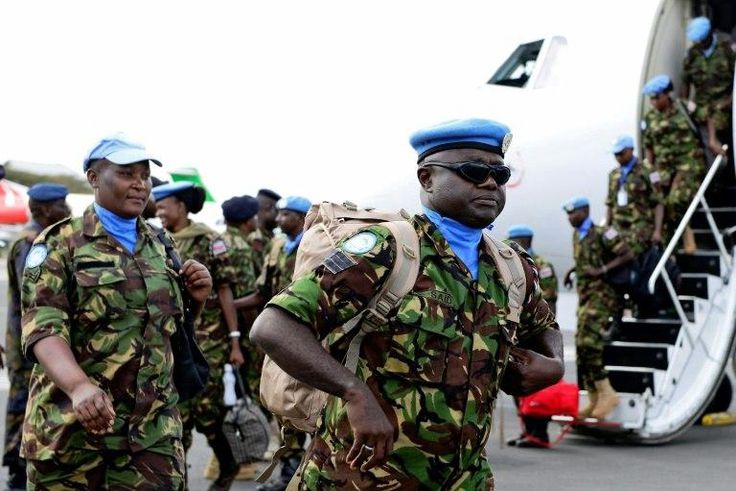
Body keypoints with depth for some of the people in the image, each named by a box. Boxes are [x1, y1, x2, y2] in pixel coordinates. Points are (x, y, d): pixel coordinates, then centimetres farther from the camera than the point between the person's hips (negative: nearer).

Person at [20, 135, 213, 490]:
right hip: (70, 425, -3)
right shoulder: (59, 244, -2)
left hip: (153, 428, 4)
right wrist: (79, 386, -33)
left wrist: (197, 300, 3)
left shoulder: (160, 247, 15)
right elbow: (42, 328, -15)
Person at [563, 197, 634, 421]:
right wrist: (573, 271, 11)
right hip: (585, 297, 9)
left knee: (588, 344, -20)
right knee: (583, 348, 6)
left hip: (602, 295, -9)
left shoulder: (602, 233, -11)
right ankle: (594, 401, 13)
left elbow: (628, 255, -15)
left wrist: (602, 270, -21)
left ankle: (607, 393, -12)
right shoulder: (576, 236, 15)